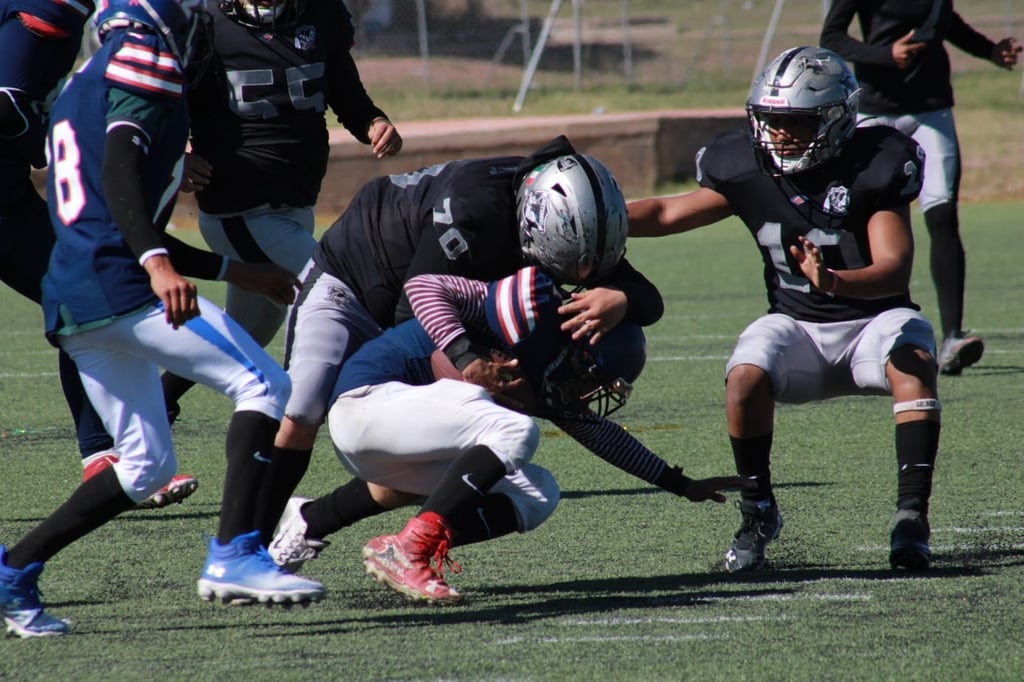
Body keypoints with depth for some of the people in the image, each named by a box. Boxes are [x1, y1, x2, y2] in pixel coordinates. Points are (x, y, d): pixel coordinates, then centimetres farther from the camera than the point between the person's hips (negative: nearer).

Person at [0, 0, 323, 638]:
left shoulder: (86, 83, 28)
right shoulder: (144, 60, -1)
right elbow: (119, 173, -18)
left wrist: (240, 272, 35)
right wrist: (158, 264, -33)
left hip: (69, 299, 9)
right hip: (116, 284, -9)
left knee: (146, 466, 15)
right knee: (264, 385, -6)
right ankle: (233, 555, -18)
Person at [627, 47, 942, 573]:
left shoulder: (872, 168, -16)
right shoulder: (749, 170, -4)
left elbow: (894, 270, -24)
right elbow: (665, 214, 4)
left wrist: (834, 281, -44)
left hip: (873, 318, -2)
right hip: (797, 326, 2)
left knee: (912, 360, -34)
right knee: (745, 378, -27)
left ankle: (911, 514, -31)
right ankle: (758, 514, -7)